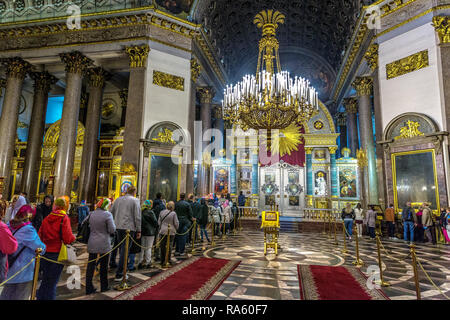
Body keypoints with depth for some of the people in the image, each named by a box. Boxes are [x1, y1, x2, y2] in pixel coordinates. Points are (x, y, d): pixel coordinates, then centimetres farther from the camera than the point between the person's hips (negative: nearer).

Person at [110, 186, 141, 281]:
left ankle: (121, 271, 27)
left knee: (121, 249, 17)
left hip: (118, 227, 6)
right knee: (125, 251, -1)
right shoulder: (135, 201, -6)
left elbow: (111, 212, 13)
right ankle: (119, 274, 1)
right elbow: (137, 217, -8)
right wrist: (139, 230, -2)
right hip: (129, 228, -6)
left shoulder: (118, 199, 10)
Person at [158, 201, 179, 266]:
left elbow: (159, 222, 7)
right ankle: (167, 260, 7)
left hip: (163, 231, 3)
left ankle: (163, 261, 19)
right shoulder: (173, 213, -11)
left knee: (163, 246, 11)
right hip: (171, 232, -3)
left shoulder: (162, 212, 0)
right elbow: (176, 223, -6)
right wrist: (176, 229, 14)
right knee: (169, 246, 5)